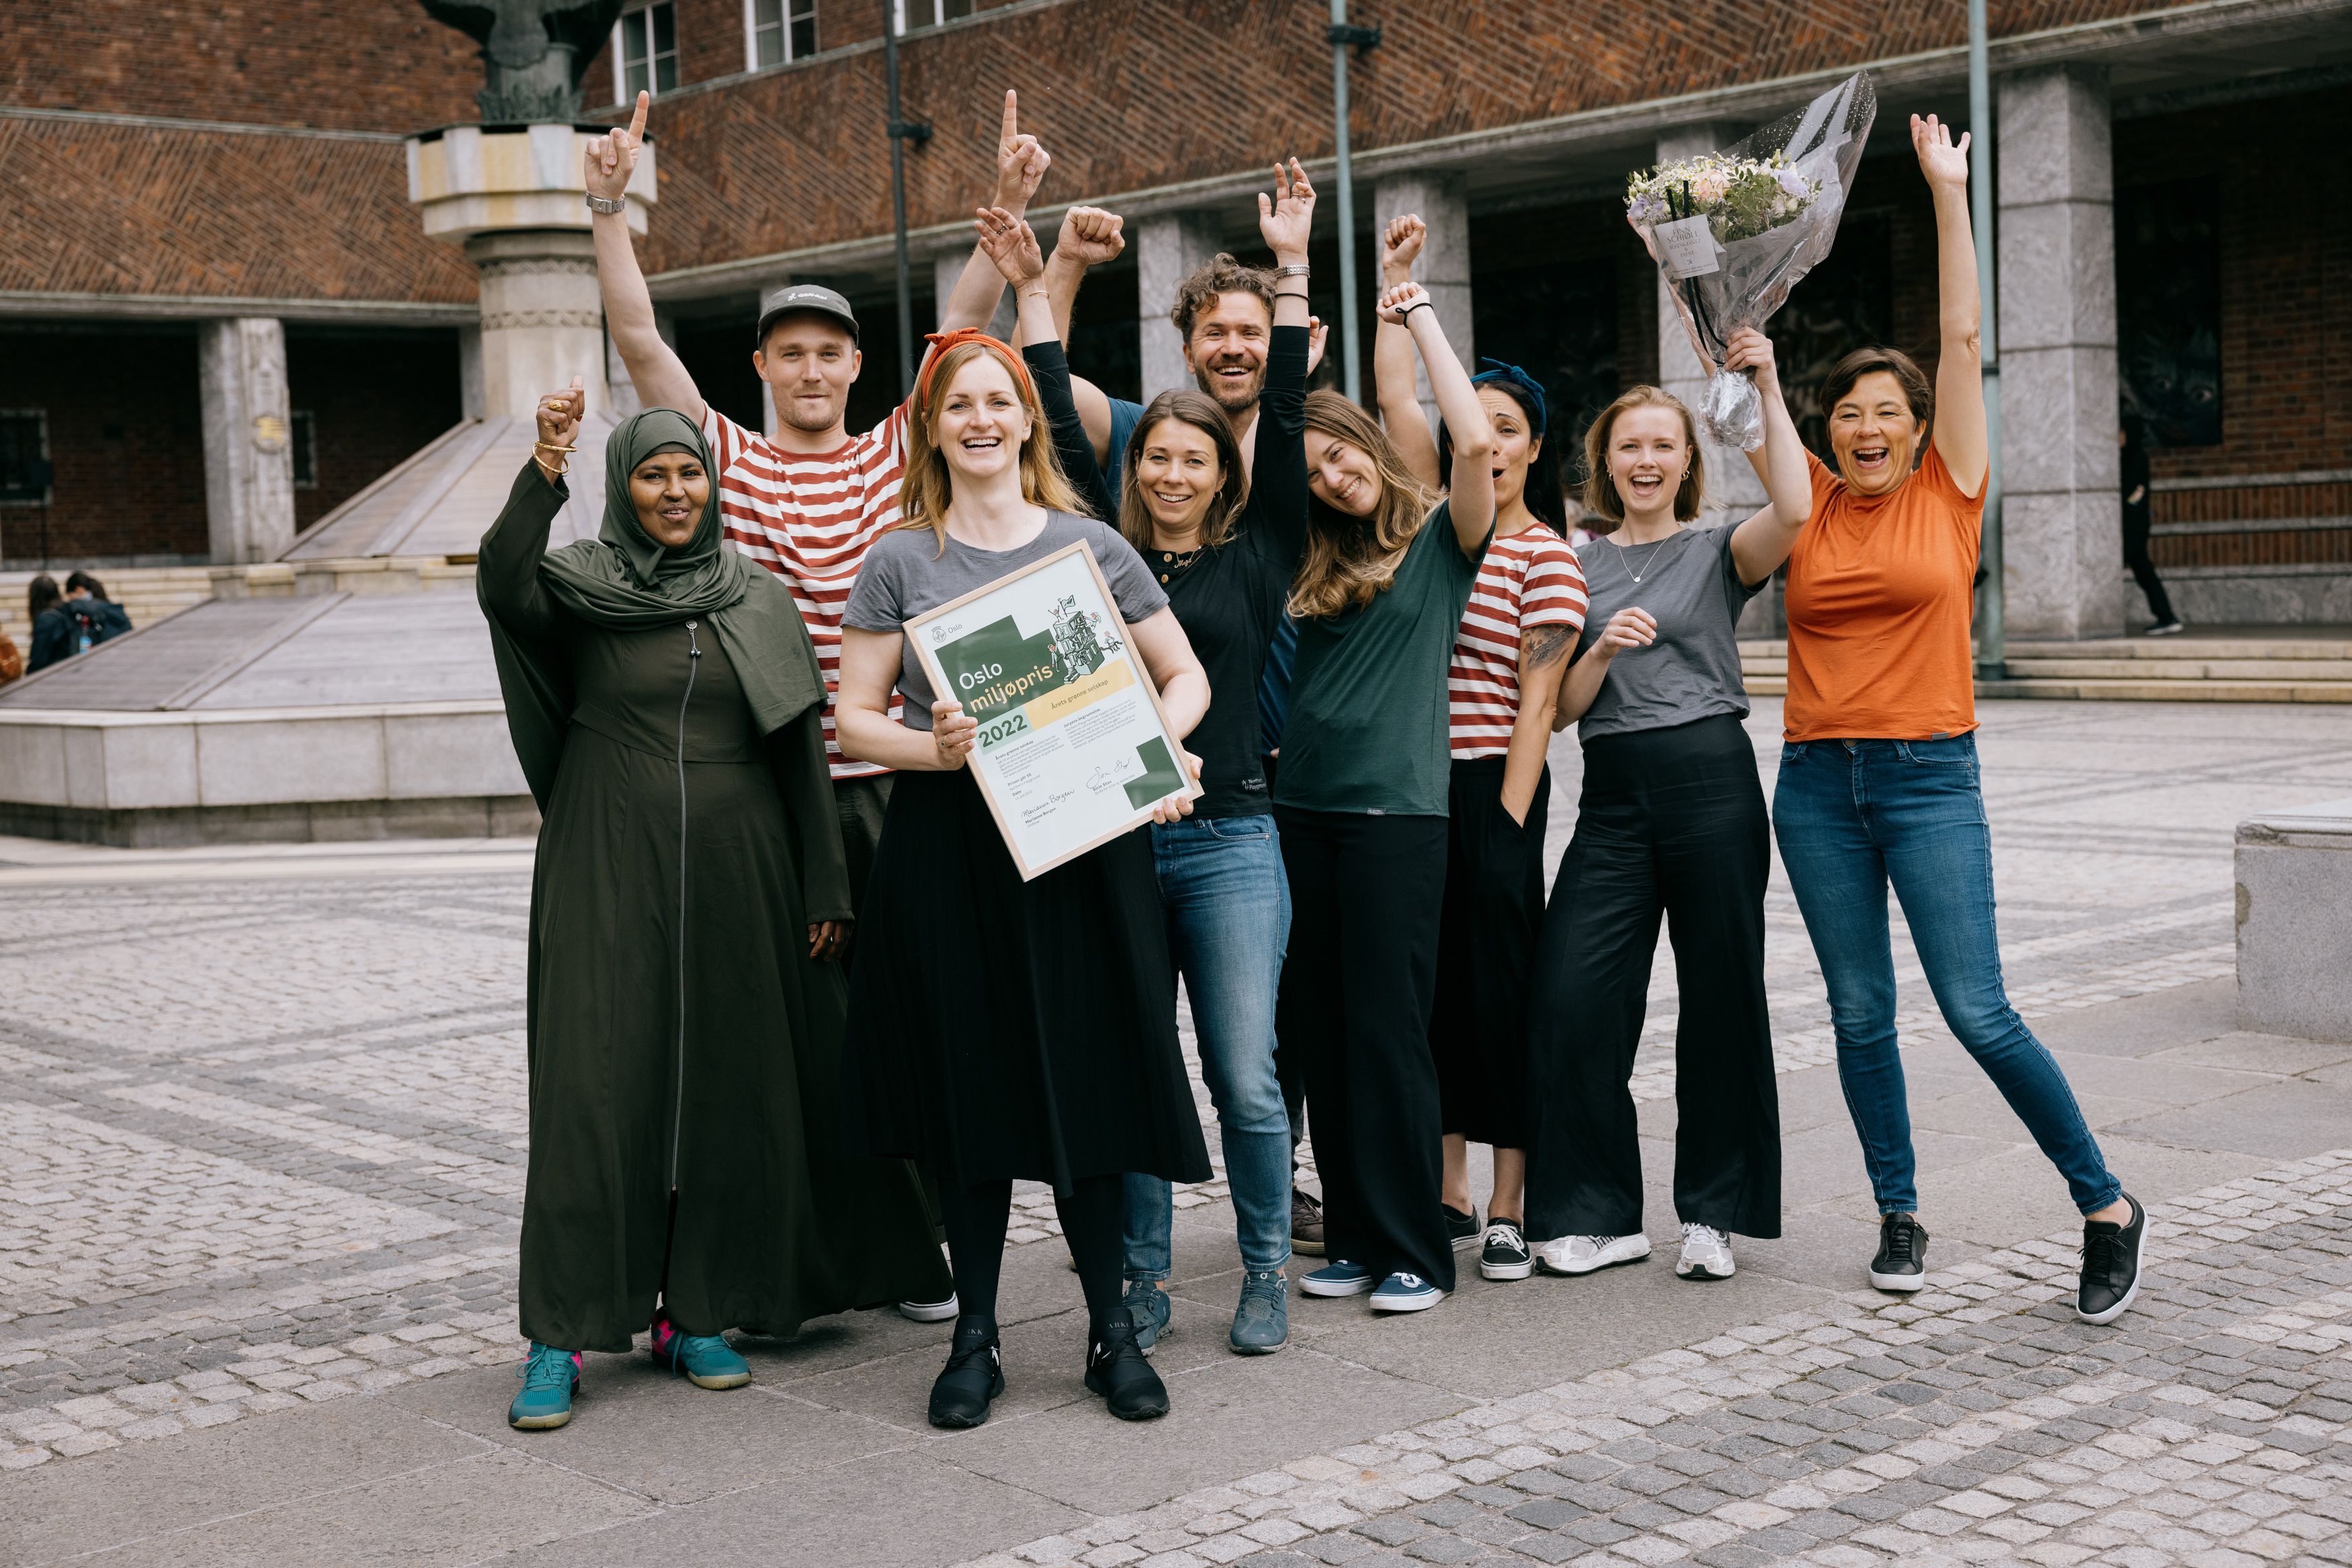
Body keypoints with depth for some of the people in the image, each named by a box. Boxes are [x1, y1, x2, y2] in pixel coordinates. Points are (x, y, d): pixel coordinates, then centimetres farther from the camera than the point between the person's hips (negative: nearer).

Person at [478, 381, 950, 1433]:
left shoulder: (760, 603, 9)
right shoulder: (578, 589, 3)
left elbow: (802, 751, 9)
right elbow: (502, 589, -21)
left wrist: (824, 887, 4)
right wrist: (542, 476, -34)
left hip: (736, 872, 3)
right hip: (609, 872, -2)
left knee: (727, 1087, 5)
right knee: (593, 1085, -5)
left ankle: (698, 1313, 17)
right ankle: (561, 1335, 0)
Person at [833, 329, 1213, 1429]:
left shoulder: (1093, 547, 7)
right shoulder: (899, 563, 5)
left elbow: (1185, 677, 11)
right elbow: (854, 718, 3)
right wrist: (935, 747, -16)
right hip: (945, 852, 0)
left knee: (1088, 1080, 1)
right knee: (968, 1085, 3)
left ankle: (1110, 1326, 14)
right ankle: (975, 1334, 15)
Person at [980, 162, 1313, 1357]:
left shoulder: (1257, 556, 6)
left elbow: (1285, 424, 1)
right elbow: (1061, 427, 12)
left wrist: (1291, 270, -1)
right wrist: (1031, 289, 13)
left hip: (1230, 844, -2)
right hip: (1110, 841, 2)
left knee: (1246, 1080, -3)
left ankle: (1266, 1274, 14)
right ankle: (1142, 1282, 18)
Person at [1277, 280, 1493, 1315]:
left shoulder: (1441, 540, 0)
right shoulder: (1312, 560, 15)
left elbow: (1477, 441, -14)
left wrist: (1421, 320, -7)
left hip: (1395, 810, -6)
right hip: (1302, 805, 6)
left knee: (1388, 1027, -6)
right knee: (1323, 1030, 8)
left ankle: (1414, 1251, 3)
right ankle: (1354, 1237, 17)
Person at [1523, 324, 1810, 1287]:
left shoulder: (1718, 553, 6)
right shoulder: (1575, 569, 13)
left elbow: (1792, 511, -17)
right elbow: (1561, 708, 8)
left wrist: (1768, 389, -15)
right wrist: (1602, 649, -10)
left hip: (1712, 783, -2)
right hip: (1613, 798, 2)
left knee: (1720, 1000, 3)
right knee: (1571, 1004, -6)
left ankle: (1714, 1212, 16)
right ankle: (1598, 1215, 7)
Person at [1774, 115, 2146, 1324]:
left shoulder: (1949, 493, 3)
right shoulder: (1812, 504, 8)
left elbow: (1963, 338, -1)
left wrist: (1949, 193, -2)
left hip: (1928, 778, -3)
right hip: (1817, 782, 3)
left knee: (1978, 1014, -7)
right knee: (1860, 1015, 7)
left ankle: (2106, 1204, 8)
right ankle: (1899, 1217, 20)